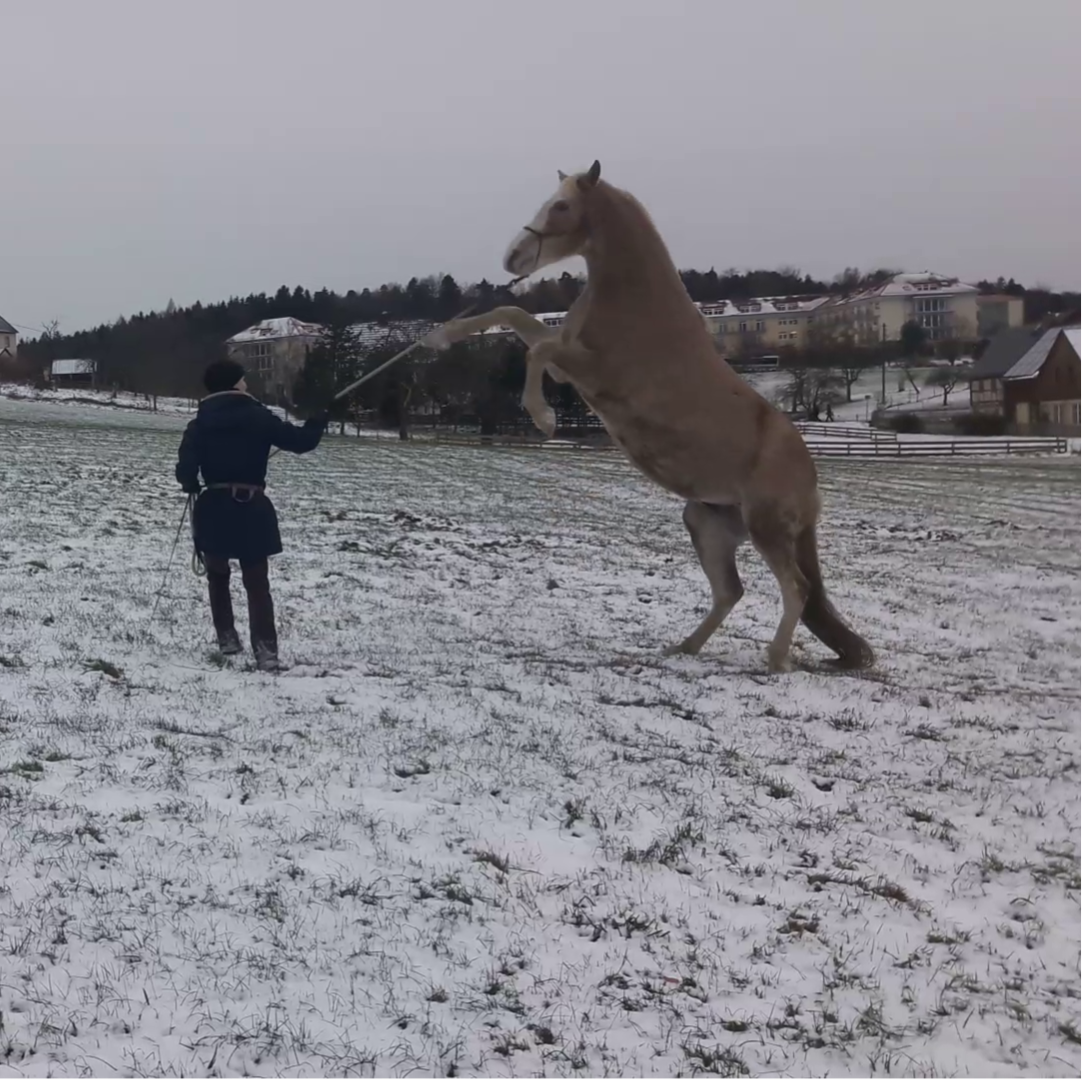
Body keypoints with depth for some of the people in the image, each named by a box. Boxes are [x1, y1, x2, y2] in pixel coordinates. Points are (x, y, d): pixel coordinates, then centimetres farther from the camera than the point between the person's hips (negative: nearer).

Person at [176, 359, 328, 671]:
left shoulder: (200, 424, -2)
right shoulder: (260, 418, -4)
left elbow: (185, 469, -9)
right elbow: (300, 441, -1)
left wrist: (192, 485, 14)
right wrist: (320, 420, 18)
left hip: (214, 508, 1)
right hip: (252, 508, -1)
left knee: (217, 576, 21)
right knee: (257, 582, 2)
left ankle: (227, 638, 17)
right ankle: (265, 649, -11)